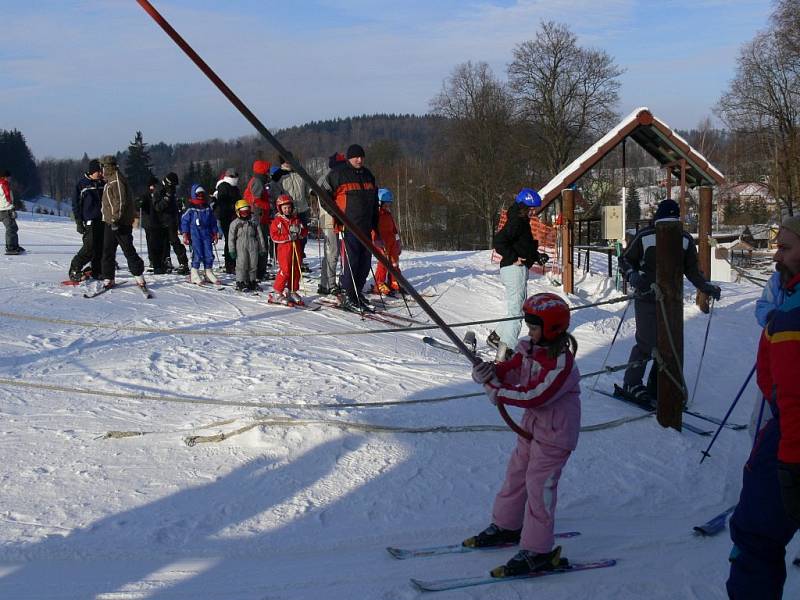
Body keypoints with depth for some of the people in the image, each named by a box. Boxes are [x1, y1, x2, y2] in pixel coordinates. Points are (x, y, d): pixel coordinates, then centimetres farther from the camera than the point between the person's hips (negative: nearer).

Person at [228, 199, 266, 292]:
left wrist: (262, 248, 11)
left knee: (253, 265, 6)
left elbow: (259, 236, 14)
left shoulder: (253, 222, 11)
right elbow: (231, 238, 2)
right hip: (241, 248, -3)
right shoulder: (235, 223, 4)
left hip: (253, 247, 3)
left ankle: (252, 282, 17)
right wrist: (232, 250, -4)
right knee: (242, 265, -5)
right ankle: (241, 283, 2)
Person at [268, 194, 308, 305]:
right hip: (284, 249, -6)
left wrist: (298, 231, -8)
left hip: (296, 249, 6)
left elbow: (305, 232, 15)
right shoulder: (277, 221, 0)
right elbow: (274, 236, -9)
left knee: (296, 271, 7)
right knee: (285, 271, -11)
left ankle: (292, 292, 18)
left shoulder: (296, 219, 15)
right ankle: (276, 294, -5)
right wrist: (288, 237, -16)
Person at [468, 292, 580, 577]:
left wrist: (497, 391, -25)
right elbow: (510, 370, -1)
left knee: (539, 486, -6)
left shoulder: (561, 364, -26)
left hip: (555, 434, -9)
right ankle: (506, 526, 37)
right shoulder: (528, 348, 1)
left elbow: (534, 396, -29)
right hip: (532, 425, 9)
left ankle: (537, 552, 3)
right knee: (516, 474, 19)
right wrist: (488, 373, -23)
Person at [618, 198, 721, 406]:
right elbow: (625, 260, 3)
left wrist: (706, 287, 3)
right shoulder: (645, 237, -5)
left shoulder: (685, 240, 7)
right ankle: (631, 384, 5)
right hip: (647, 299, -5)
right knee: (647, 343, -10)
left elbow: (692, 270, 16)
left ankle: (655, 387, 15)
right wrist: (632, 275, -17)